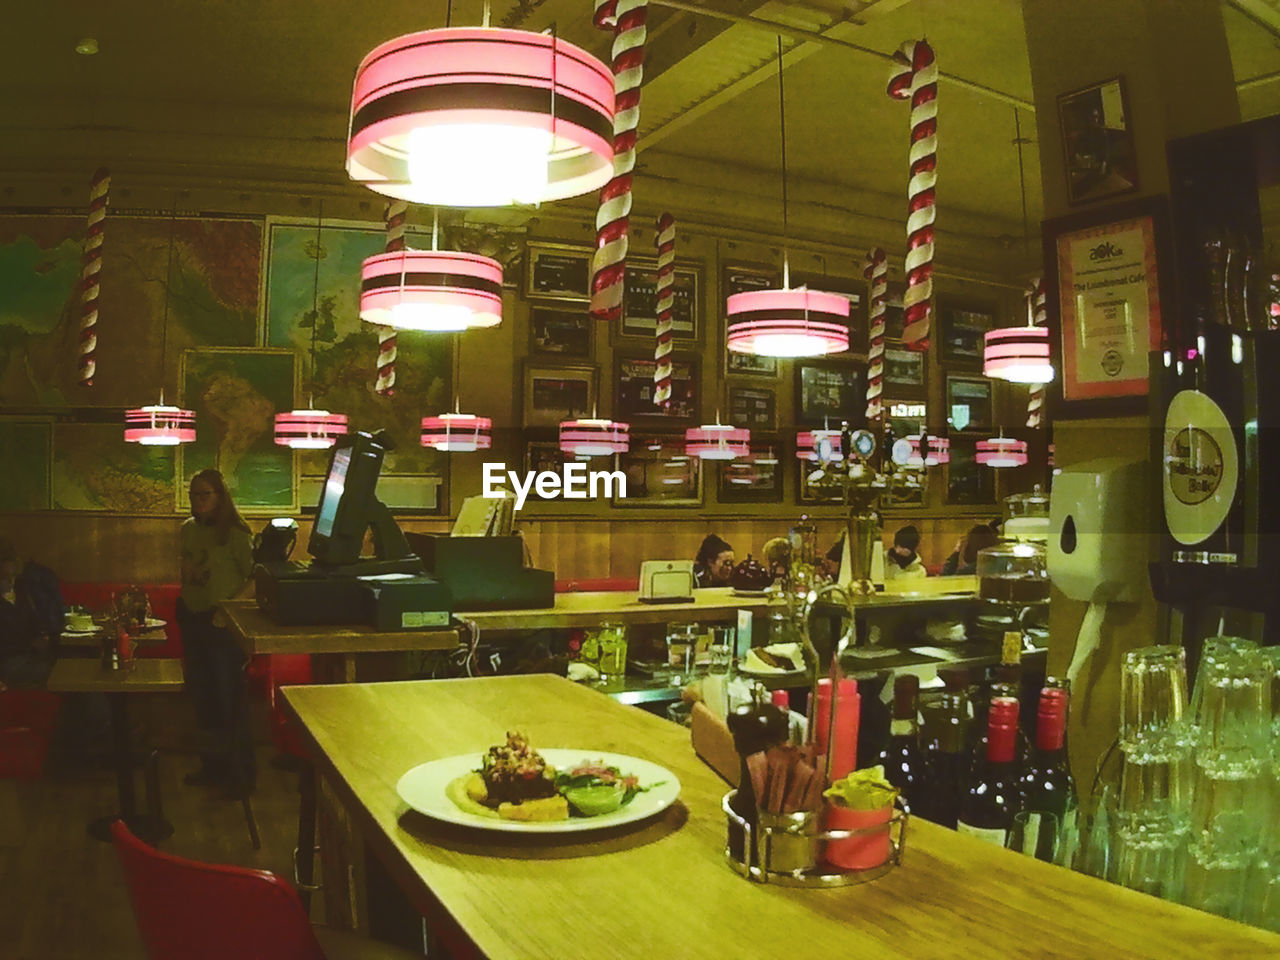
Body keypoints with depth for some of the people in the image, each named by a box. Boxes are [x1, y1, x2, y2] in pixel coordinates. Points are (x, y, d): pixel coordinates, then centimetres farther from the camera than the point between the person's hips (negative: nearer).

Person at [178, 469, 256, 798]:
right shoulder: (188, 529, 8)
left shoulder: (234, 533, -12)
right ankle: (213, 765, 30)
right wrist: (184, 605, 6)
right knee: (201, 693, 15)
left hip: (221, 622, -7)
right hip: (192, 619, 7)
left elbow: (252, 577, -14)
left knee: (229, 696, -1)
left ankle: (241, 772, 11)